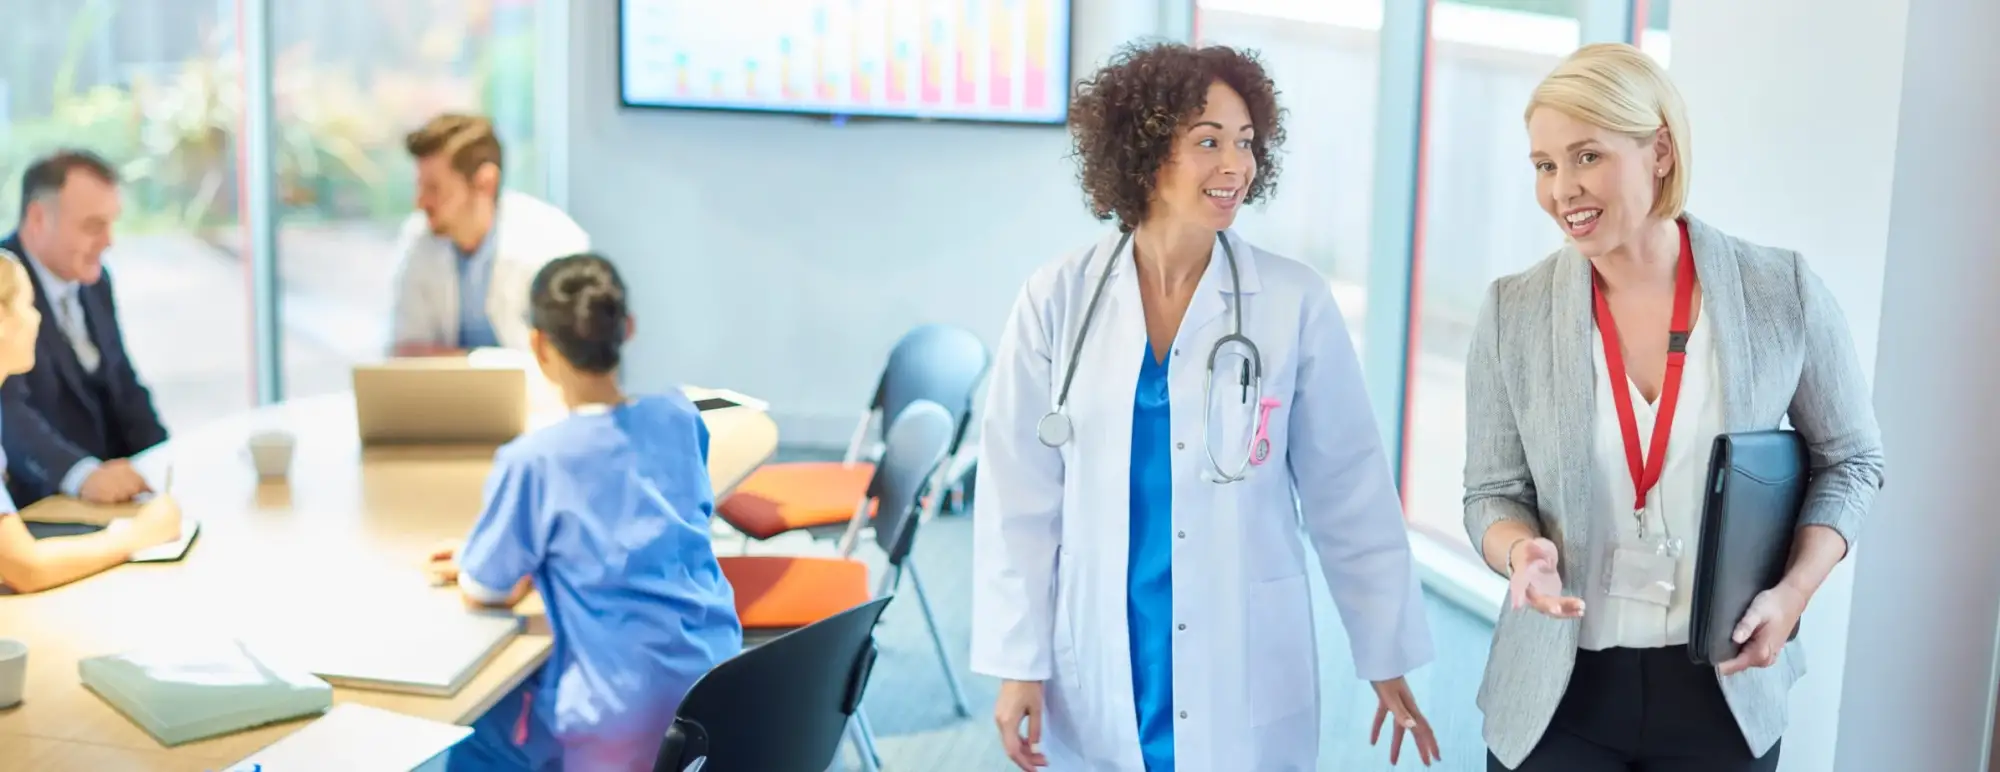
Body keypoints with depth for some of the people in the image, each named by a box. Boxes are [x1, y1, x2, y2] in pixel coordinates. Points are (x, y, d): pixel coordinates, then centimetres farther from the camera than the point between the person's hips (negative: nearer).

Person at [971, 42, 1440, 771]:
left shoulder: (1295, 302, -6)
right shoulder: (1058, 300, -5)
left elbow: (1348, 490, 0)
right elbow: (1021, 494, -1)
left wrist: (1386, 656, 4)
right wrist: (1016, 663, -2)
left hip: (1246, 681, 0)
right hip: (1094, 679, 1)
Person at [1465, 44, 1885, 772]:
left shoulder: (1784, 291, -6)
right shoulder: (1512, 313, -6)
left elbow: (1851, 459, 5)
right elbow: (1493, 492, 1)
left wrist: (1794, 590, -9)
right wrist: (1523, 551, -21)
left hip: (1724, 690, 0)